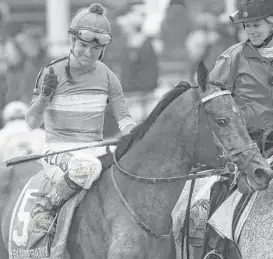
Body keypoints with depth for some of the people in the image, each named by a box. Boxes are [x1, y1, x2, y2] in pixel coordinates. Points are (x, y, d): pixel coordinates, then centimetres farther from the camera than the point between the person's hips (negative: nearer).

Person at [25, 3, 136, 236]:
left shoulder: (107, 77, 5)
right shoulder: (52, 73, -6)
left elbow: (124, 118, 8)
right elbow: (33, 122, -5)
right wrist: (44, 97, -23)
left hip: (94, 149, 5)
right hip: (58, 151, -5)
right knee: (86, 166, -38)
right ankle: (45, 208, -18)